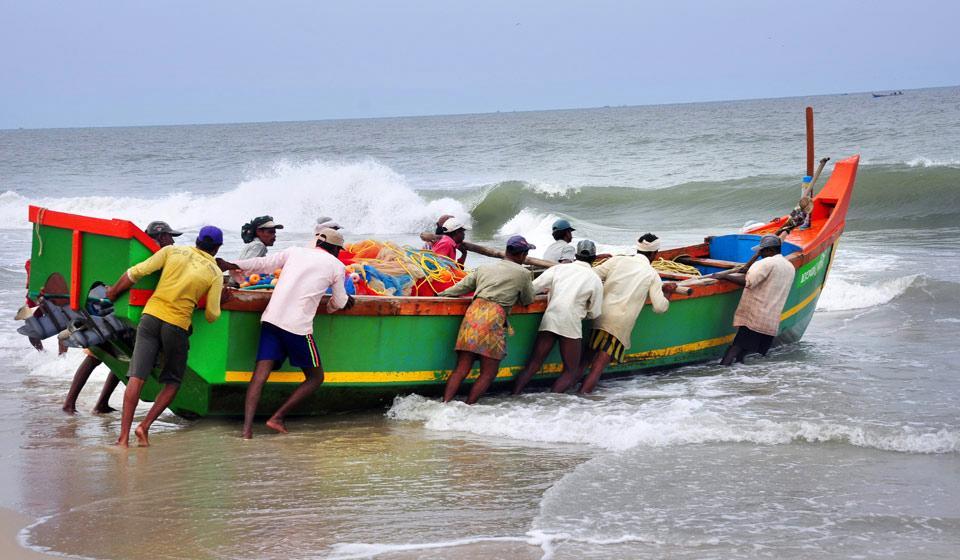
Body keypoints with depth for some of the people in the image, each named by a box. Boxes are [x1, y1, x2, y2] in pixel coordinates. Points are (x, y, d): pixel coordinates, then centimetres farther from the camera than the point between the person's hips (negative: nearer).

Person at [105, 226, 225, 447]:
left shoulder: (172, 251, 8)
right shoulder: (215, 273, 4)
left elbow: (136, 273, 2)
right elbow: (212, 315, 3)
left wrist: (113, 292, 16)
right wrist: (220, 296, 23)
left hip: (151, 315, 2)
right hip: (177, 326, -2)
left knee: (137, 377, -2)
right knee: (173, 381, 16)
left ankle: (124, 436, -9)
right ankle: (144, 427, 2)